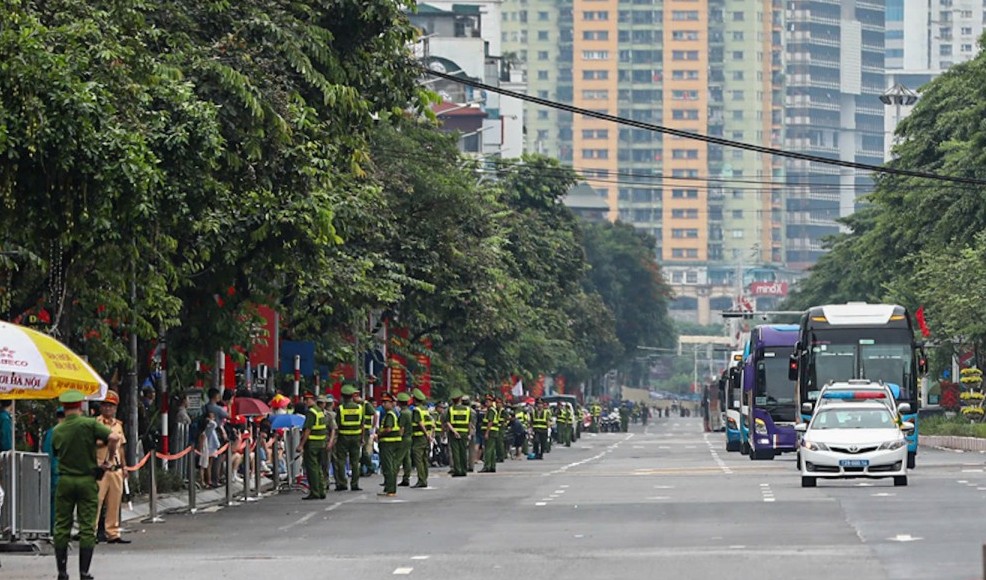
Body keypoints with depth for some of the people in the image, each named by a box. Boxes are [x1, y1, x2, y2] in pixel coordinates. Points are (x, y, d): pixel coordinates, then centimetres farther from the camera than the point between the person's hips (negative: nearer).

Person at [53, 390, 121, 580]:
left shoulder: (57, 431, 1)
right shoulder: (89, 424, -9)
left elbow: (57, 453, 10)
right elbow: (114, 438, -19)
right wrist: (107, 461, -7)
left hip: (65, 480, 2)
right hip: (87, 480, -2)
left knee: (62, 527, 9)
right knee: (87, 528, 2)